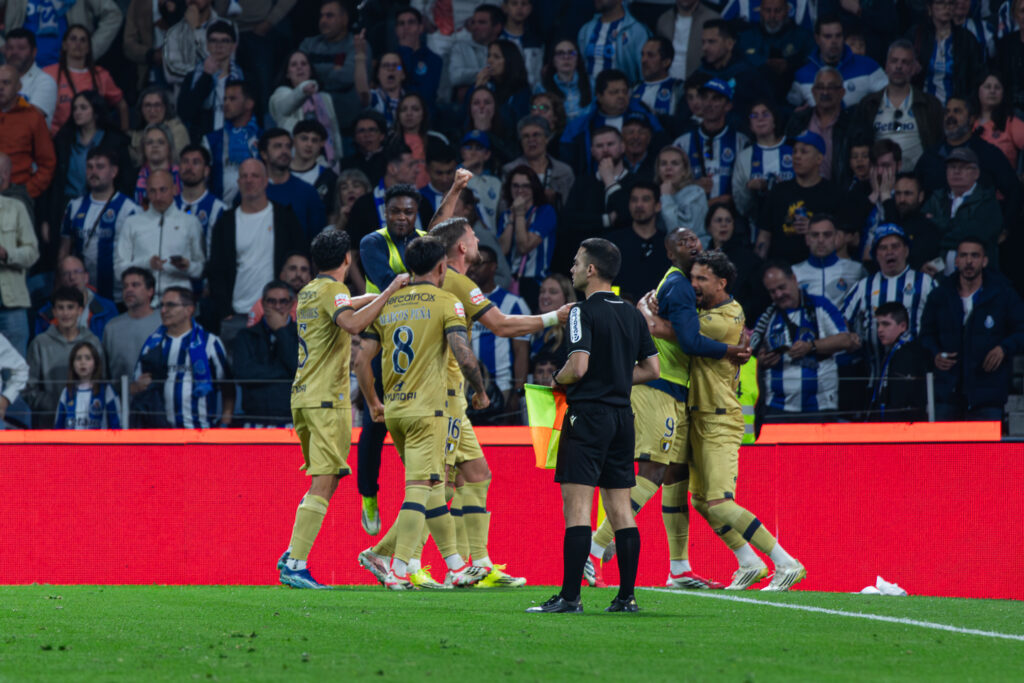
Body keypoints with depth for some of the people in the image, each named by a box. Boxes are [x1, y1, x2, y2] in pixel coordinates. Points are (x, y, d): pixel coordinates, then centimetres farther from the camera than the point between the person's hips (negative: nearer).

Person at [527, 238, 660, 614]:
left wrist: (558, 379, 0)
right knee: (620, 507, 9)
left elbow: (578, 366, -20)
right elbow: (652, 369, 14)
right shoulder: (633, 315, 12)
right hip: (622, 416, 7)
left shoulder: (584, 313, -10)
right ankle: (626, 595, 8)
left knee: (577, 505, -8)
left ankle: (570, 596, -12)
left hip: (588, 415, -7)